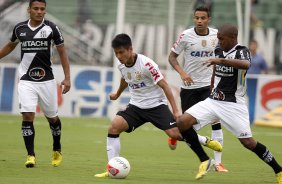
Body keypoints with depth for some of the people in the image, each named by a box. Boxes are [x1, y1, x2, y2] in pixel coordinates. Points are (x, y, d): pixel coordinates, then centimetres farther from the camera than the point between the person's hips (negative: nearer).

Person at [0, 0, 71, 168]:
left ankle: (57, 151, 33)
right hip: (26, 81, 1)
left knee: (52, 117, 10)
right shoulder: (19, 28, 1)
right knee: (27, 116, -12)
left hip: (47, 80, -1)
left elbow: (62, 52, -1)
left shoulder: (51, 28, -6)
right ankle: (31, 156, -7)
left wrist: (67, 78, -6)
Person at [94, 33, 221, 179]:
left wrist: (175, 111, -20)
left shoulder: (146, 64, -21)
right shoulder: (122, 66, -2)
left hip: (156, 105, -5)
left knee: (175, 134, -19)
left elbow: (164, 85, -17)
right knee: (114, 127, -18)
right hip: (136, 106, 5)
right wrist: (117, 94, 43)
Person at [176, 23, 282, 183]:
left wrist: (221, 61, -43)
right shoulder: (219, 52, 10)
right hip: (213, 101, 6)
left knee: (248, 142, -10)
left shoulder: (241, 51, -11)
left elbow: (245, 64, -37)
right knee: (182, 122, -11)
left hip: (233, 105, -6)